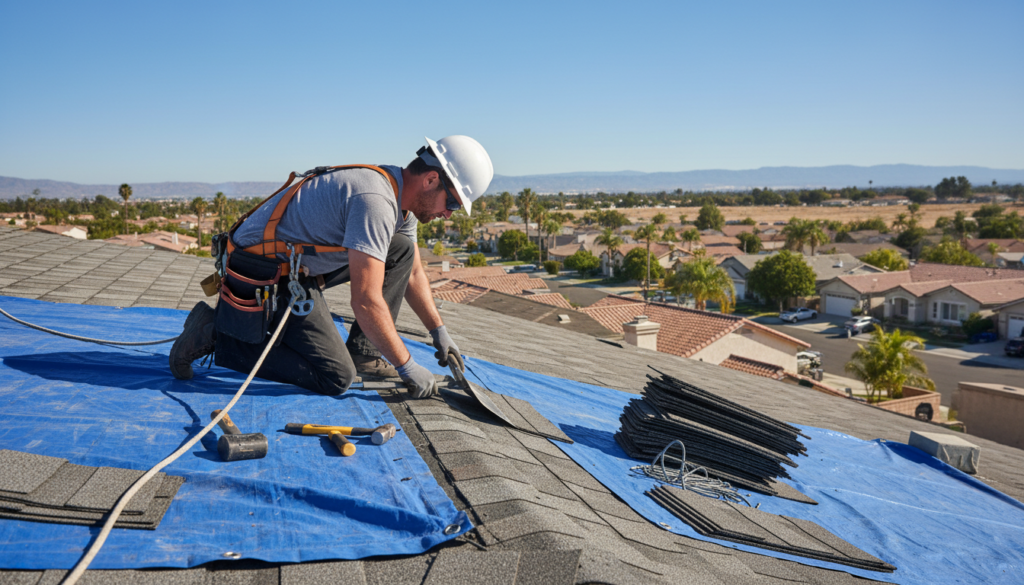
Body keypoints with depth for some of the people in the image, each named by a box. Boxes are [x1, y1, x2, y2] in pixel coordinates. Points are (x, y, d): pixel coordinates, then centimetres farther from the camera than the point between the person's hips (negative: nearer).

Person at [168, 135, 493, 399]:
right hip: (263, 276, -10)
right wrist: (407, 368, -20)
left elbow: (413, 273, 18)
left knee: (401, 251, 5)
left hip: (299, 265, 10)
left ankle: (361, 353, 8)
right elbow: (366, 302, -29)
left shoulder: (400, 196, 5)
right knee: (336, 379, -9)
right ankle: (215, 334, -2)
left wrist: (439, 333, 16)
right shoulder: (375, 201, -26)